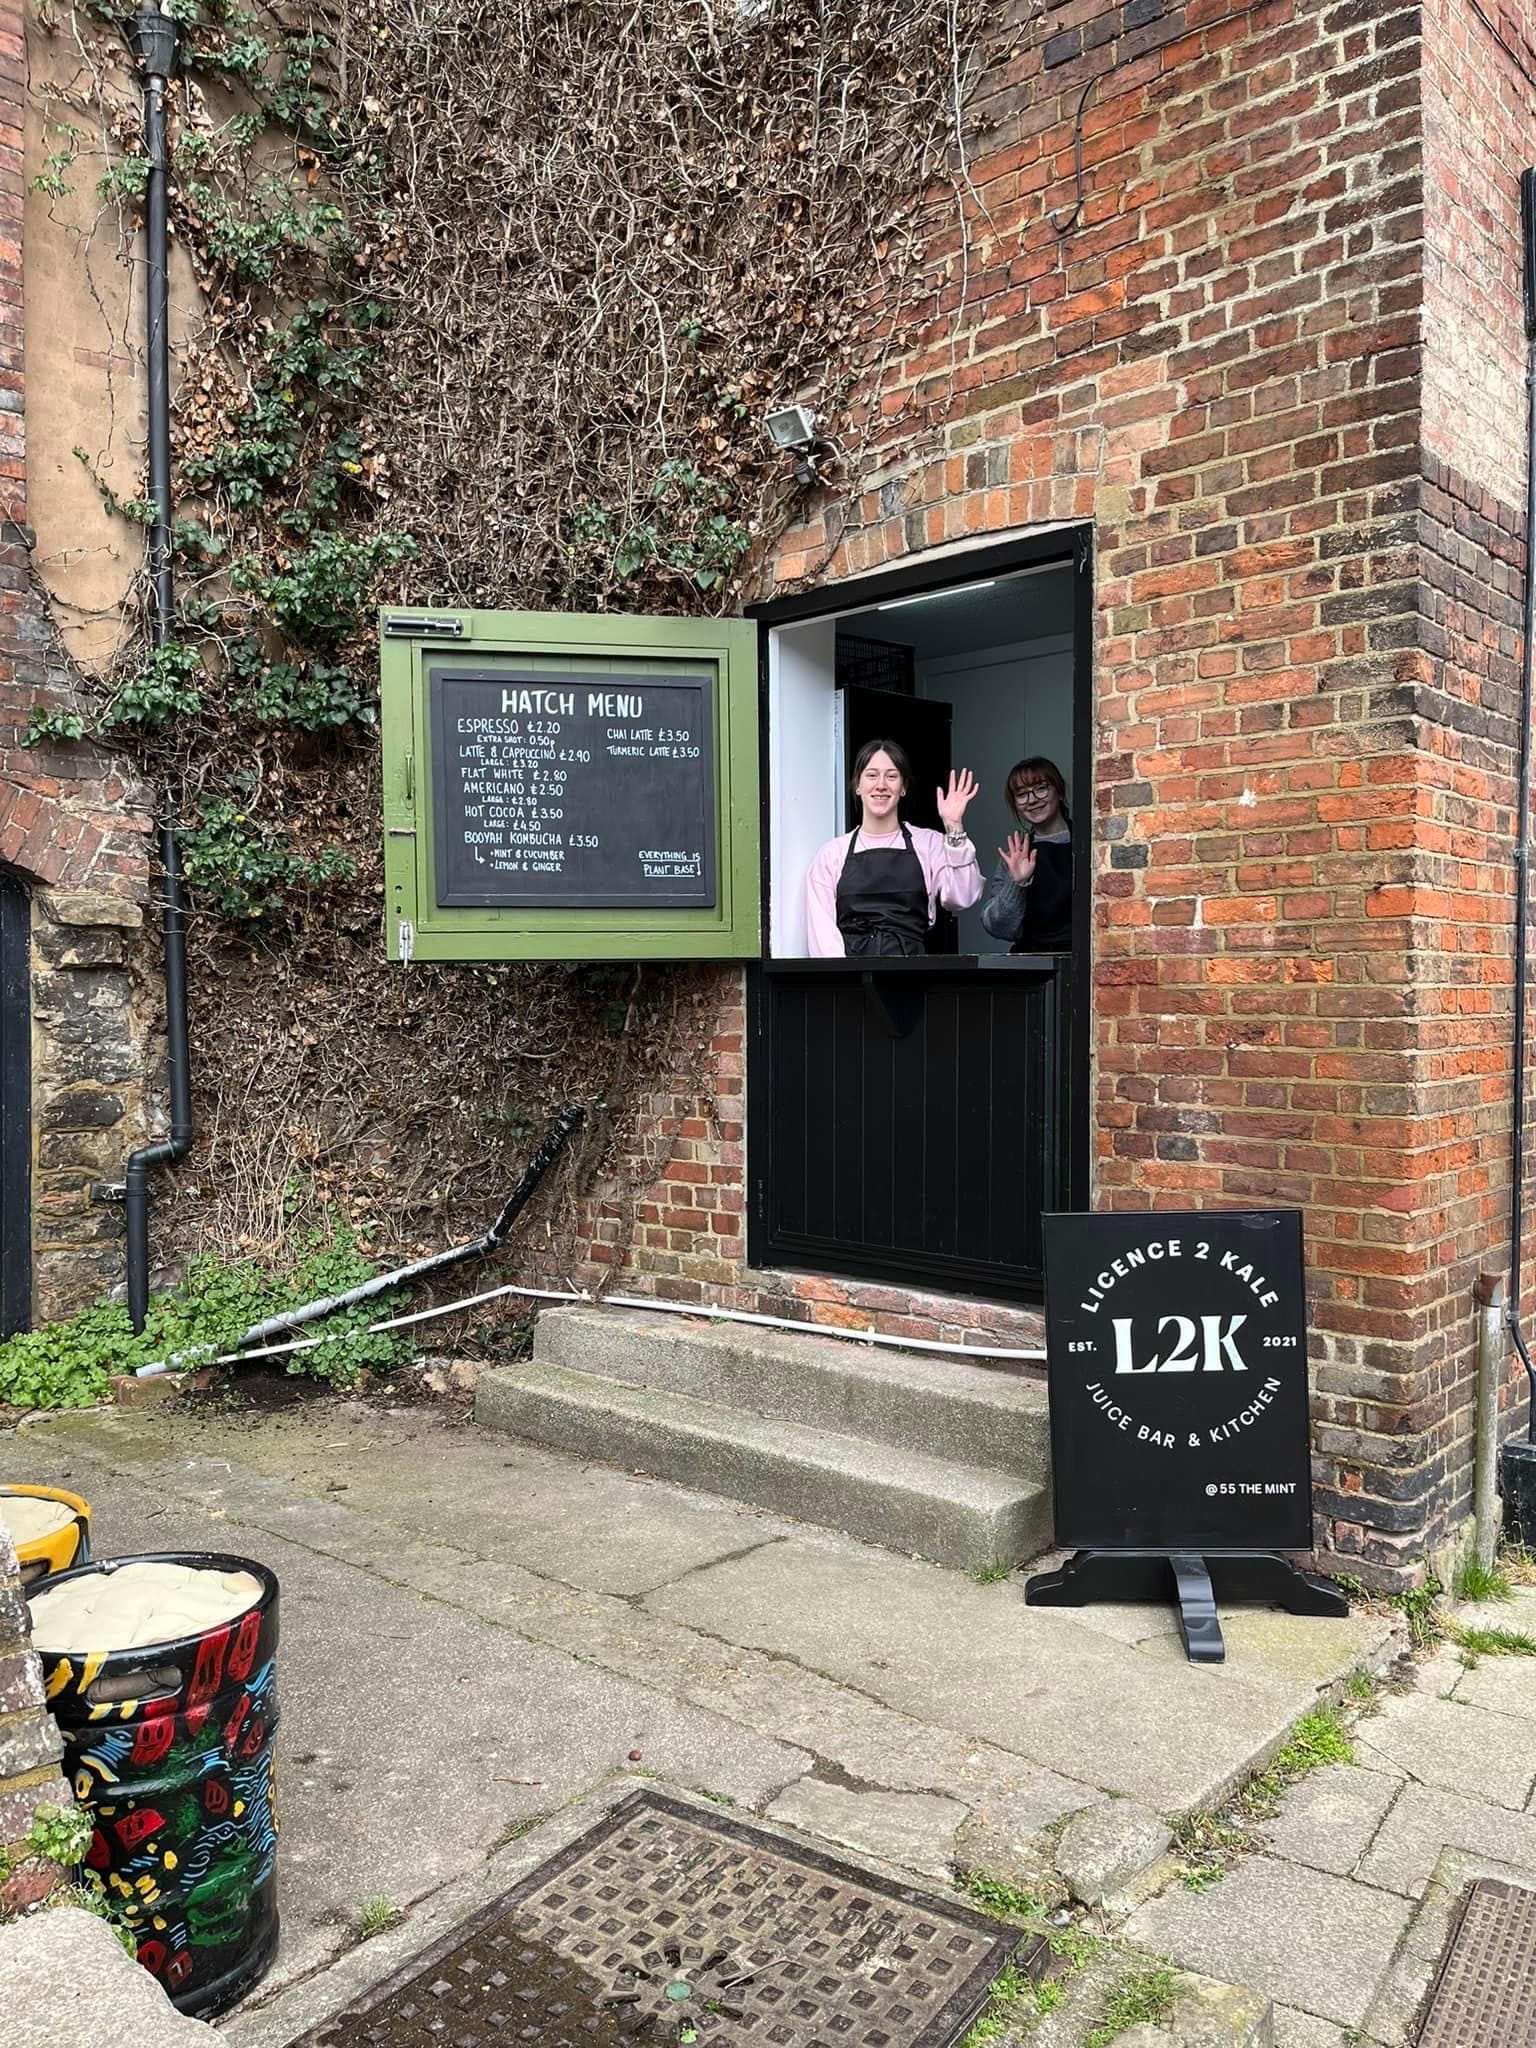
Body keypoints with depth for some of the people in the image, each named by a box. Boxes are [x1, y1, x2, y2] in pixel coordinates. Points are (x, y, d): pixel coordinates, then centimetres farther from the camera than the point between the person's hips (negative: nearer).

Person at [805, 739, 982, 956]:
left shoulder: (928, 843, 13)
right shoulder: (833, 853, 13)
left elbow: (960, 898, -2)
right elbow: (822, 928, 5)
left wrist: (954, 827, -7)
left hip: (911, 969, -1)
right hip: (852, 968, 1)